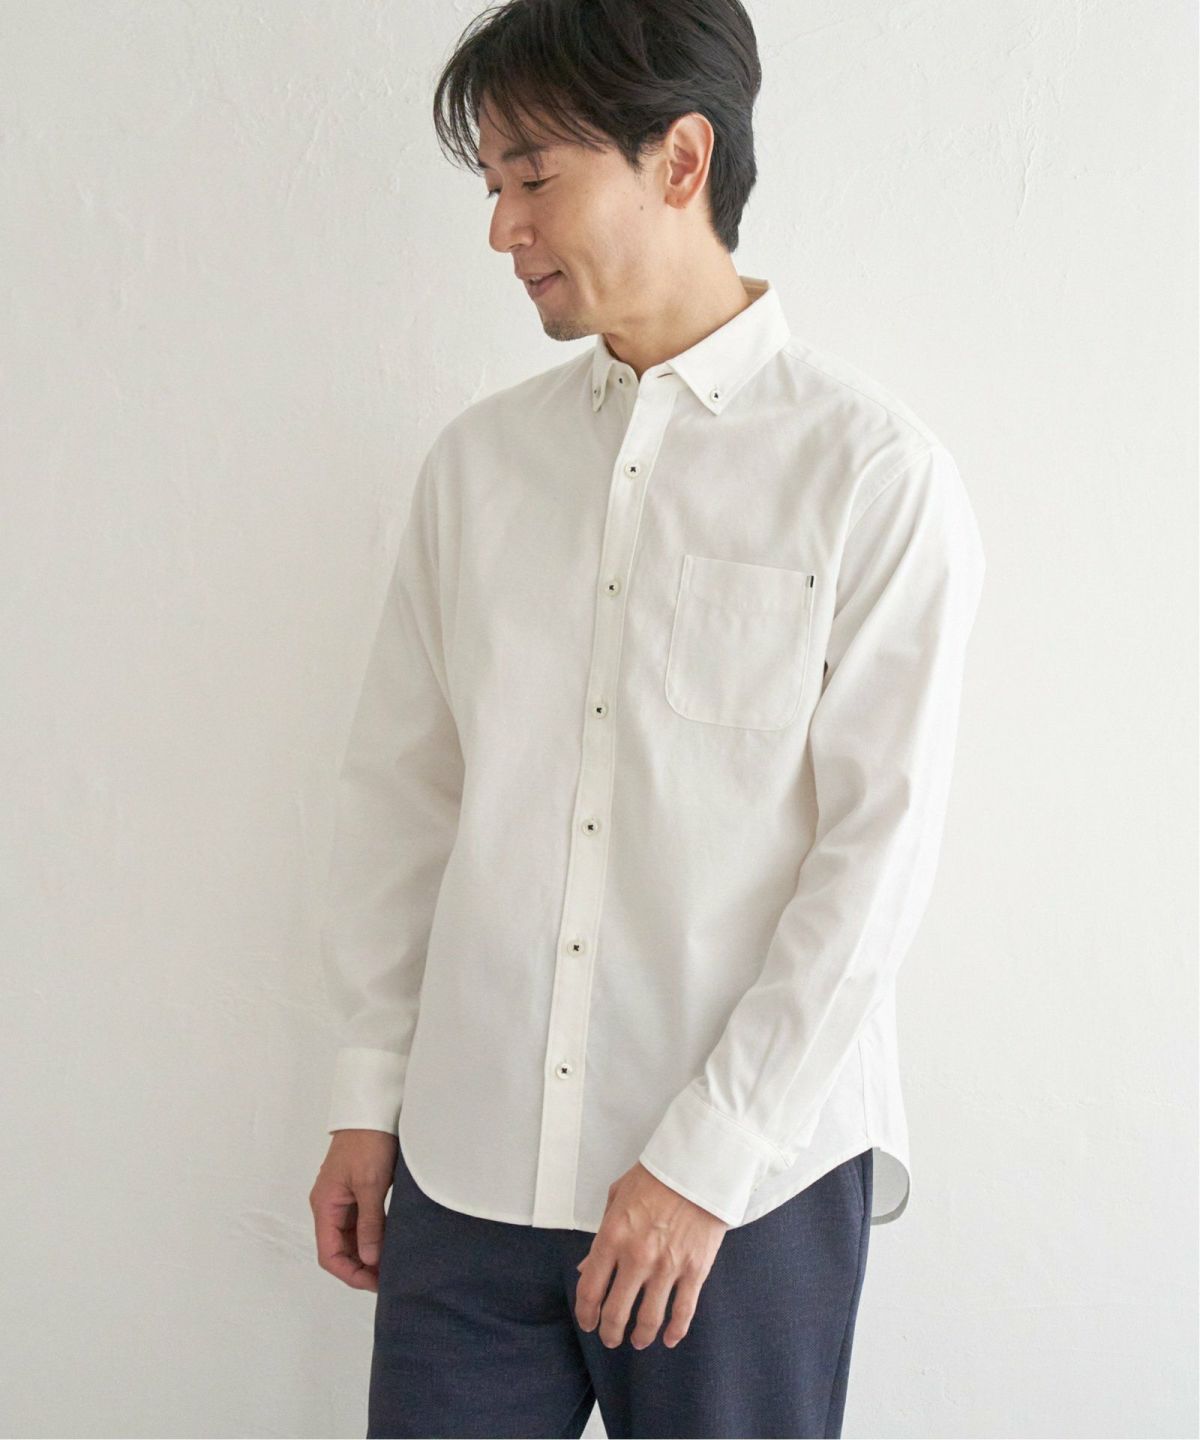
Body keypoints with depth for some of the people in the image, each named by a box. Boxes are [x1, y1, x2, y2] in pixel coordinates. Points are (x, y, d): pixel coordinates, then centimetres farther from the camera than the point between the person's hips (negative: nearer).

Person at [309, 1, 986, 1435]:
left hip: (750, 1176, -3)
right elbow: (403, 790, 10)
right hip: (469, 1161, 4)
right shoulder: (475, 462, 7)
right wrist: (368, 1098, 10)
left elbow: (879, 846, -10)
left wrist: (702, 1160, -11)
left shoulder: (875, 472, -7)